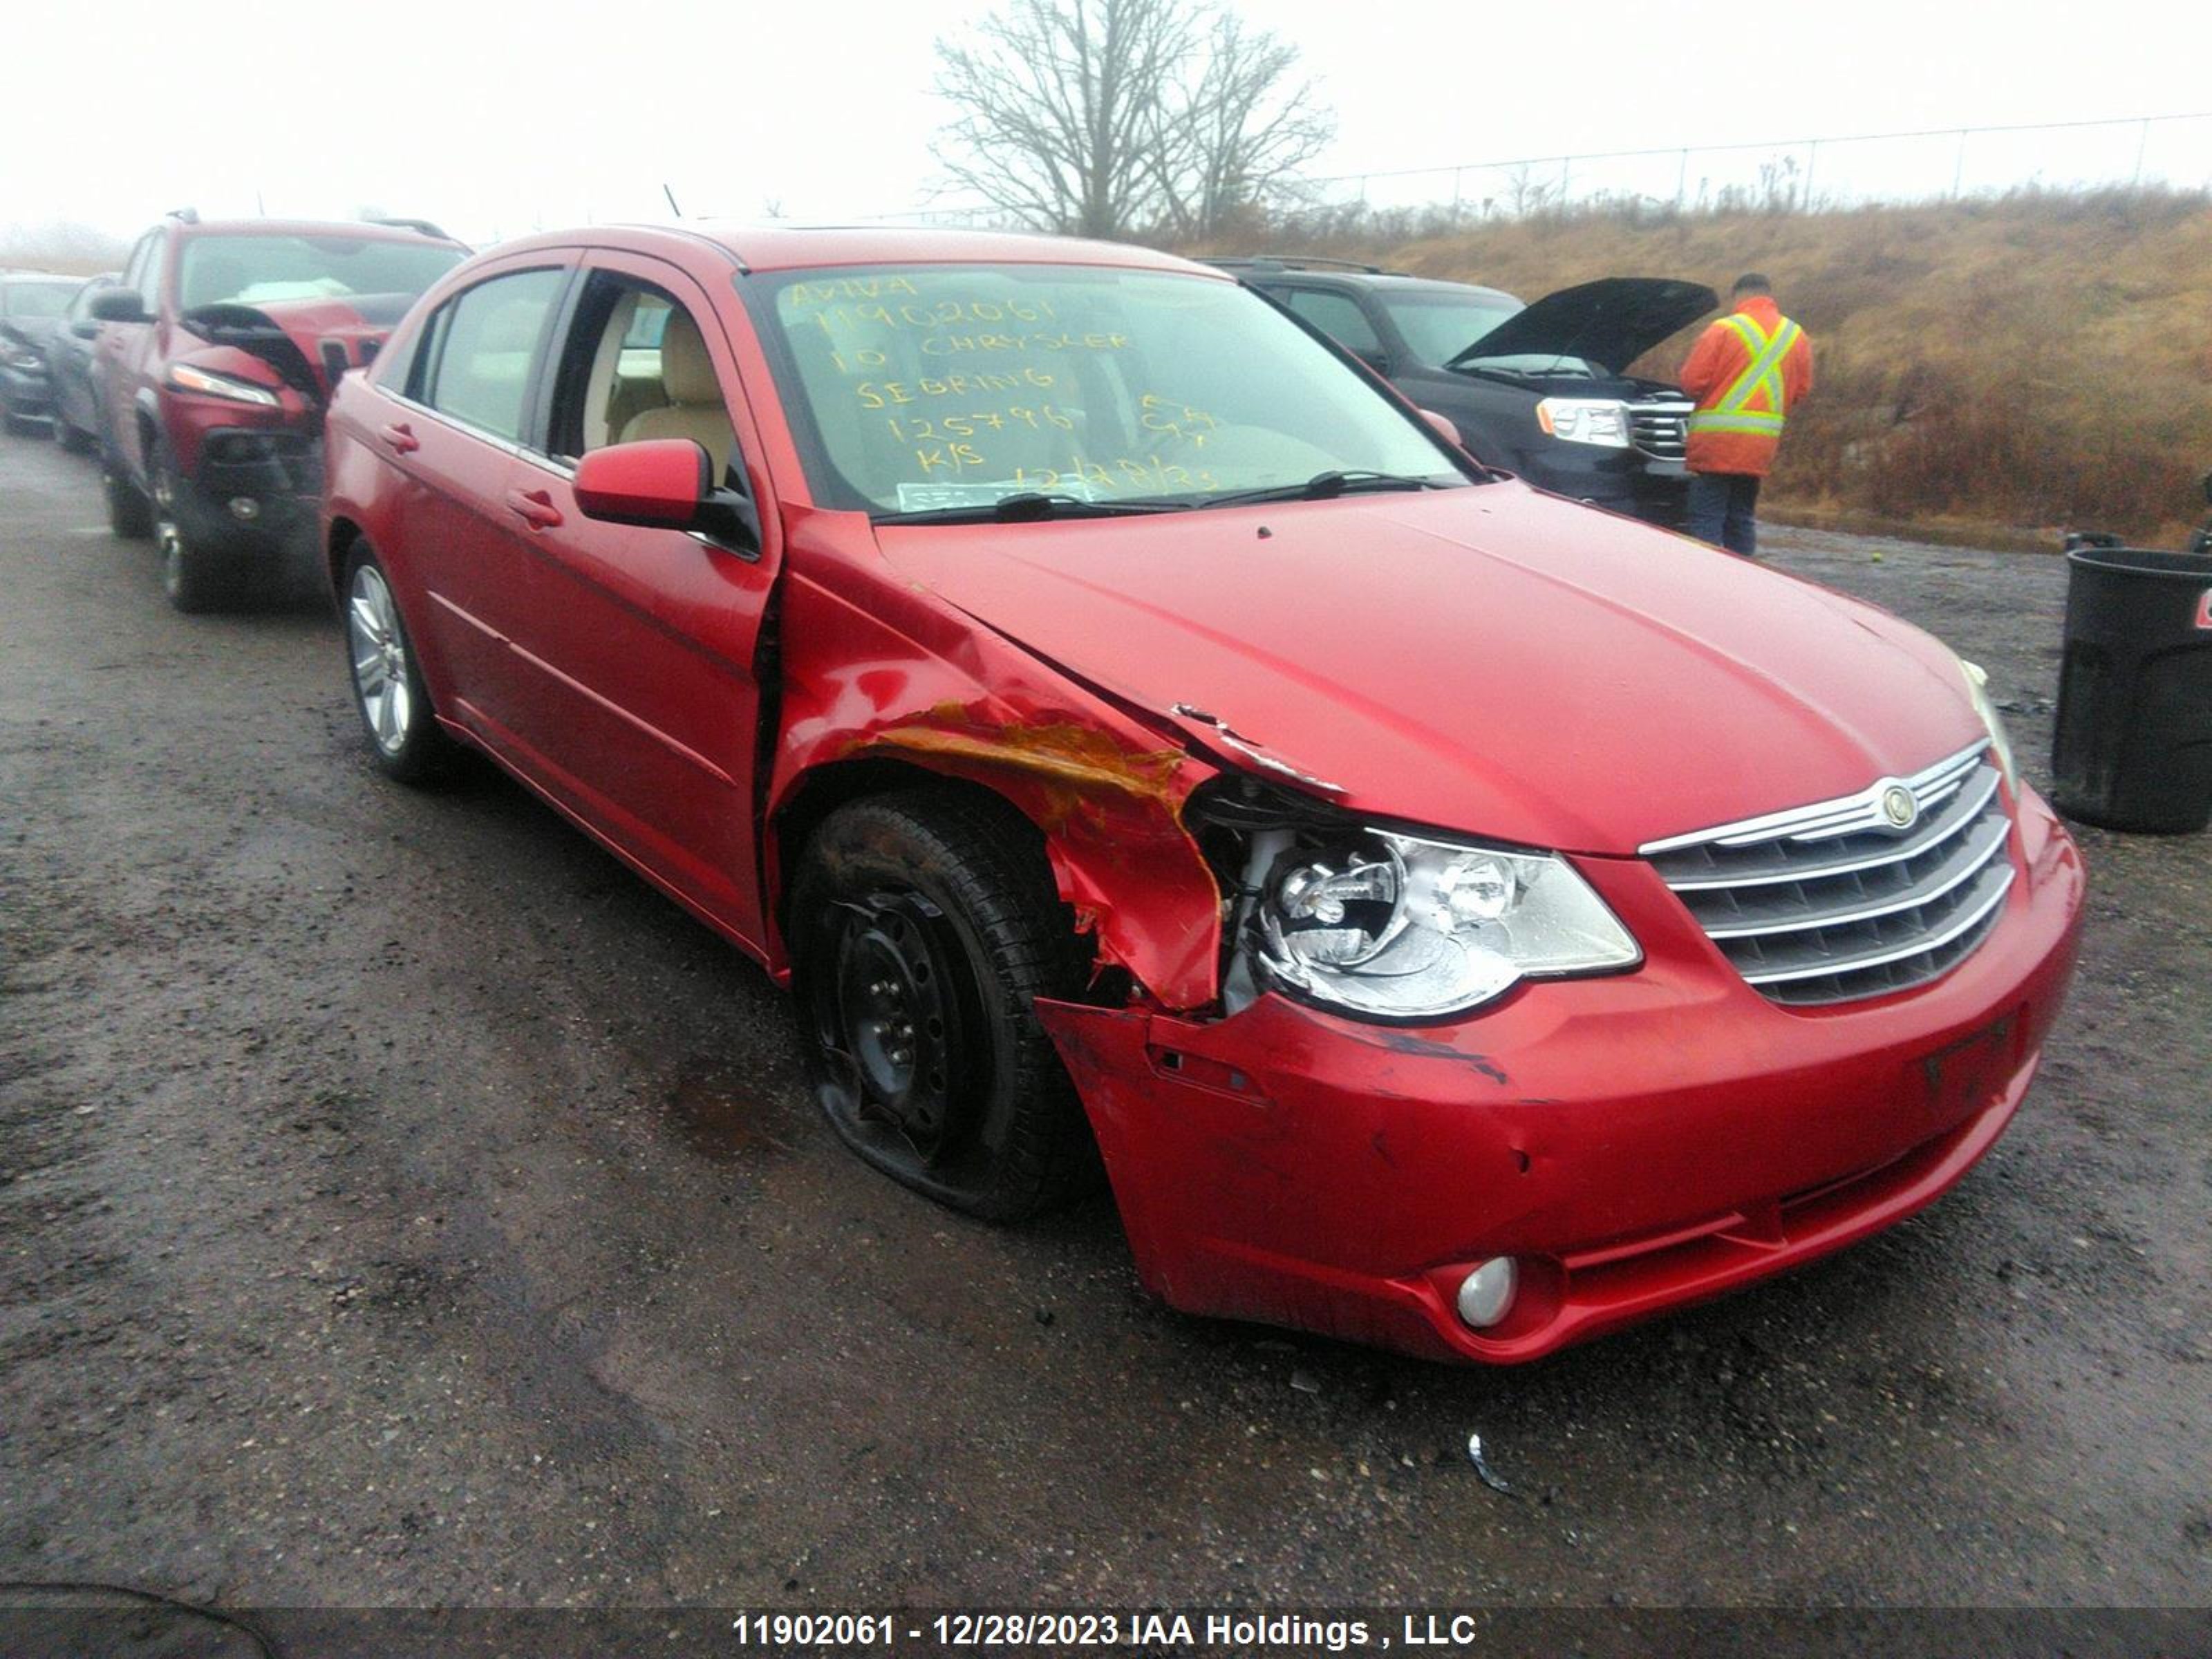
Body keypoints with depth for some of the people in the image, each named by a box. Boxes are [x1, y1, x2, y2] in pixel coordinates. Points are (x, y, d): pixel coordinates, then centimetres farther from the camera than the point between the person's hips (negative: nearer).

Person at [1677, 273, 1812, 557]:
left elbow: (1692, 382, -9)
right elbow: (1801, 389, 9)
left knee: (1707, 519, -3)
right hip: (1760, 447, 5)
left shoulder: (1723, 330, -7)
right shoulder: (1797, 336, 9)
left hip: (1717, 442, -5)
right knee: (1741, 518, 14)